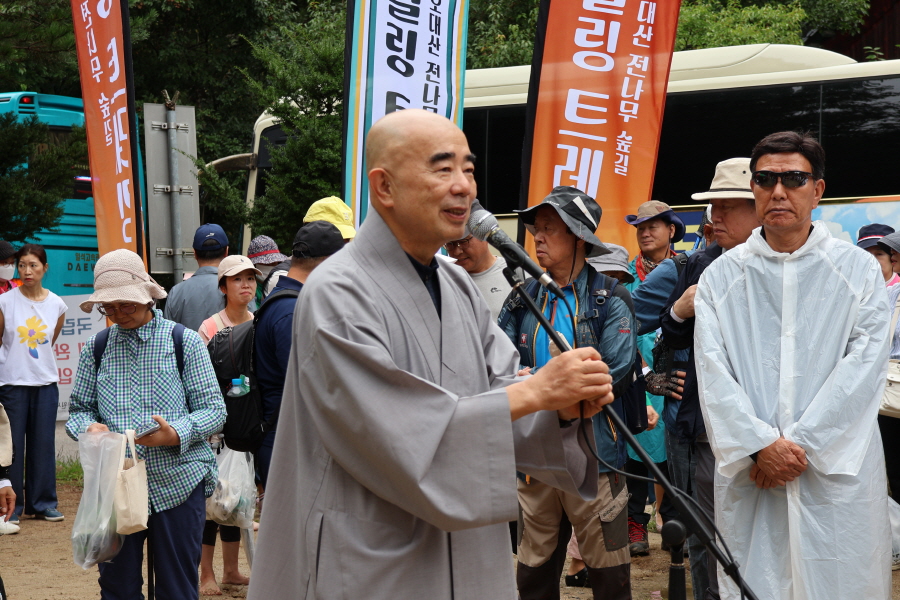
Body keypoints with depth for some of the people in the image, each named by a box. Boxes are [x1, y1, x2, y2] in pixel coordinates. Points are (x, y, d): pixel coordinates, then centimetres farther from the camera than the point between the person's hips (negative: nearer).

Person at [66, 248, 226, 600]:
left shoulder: (185, 342, 2)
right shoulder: (95, 348, 11)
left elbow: (214, 409, -1)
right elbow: (78, 409, 13)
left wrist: (177, 435, -19)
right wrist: (88, 428, -11)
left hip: (178, 482, -2)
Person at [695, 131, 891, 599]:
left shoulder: (859, 270, 6)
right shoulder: (721, 276, 8)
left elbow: (864, 367, -4)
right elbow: (712, 372, 0)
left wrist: (801, 446, -12)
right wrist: (760, 446, -13)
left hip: (838, 473, -1)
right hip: (748, 474, 1)